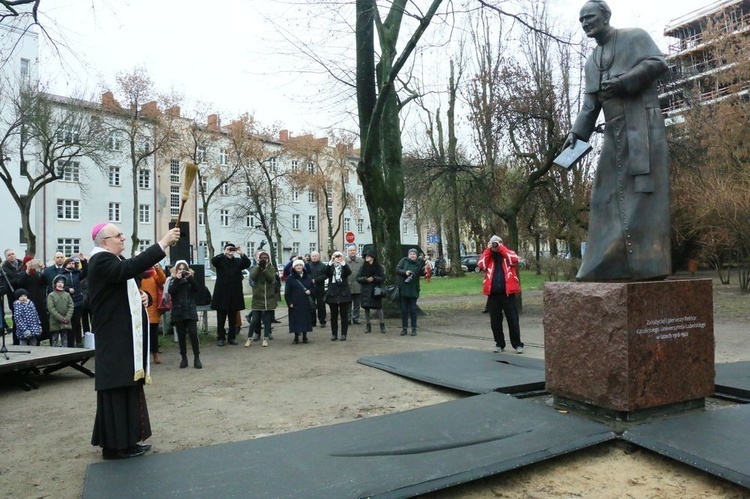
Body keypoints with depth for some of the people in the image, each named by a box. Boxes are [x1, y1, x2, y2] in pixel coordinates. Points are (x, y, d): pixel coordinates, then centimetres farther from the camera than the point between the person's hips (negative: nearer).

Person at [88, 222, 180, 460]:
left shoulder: (115, 260, 17)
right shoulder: (101, 261, -15)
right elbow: (130, 268, -34)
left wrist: (142, 295, 2)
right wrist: (164, 242, -35)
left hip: (125, 336, 10)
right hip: (115, 338, -10)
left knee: (129, 386, 14)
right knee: (118, 388, -6)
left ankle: (125, 440, 22)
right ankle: (115, 444, 3)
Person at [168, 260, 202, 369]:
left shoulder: (191, 278, 7)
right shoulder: (173, 280, 5)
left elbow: (198, 290, -7)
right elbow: (170, 291, -12)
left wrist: (190, 278, -14)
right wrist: (177, 279, -17)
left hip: (190, 310, 0)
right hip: (178, 312, 0)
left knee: (193, 333, -6)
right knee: (181, 335, 5)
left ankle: (197, 358, -1)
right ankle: (183, 358, 14)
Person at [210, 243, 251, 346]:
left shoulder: (238, 261, 8)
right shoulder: (220, 261, 2)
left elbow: (248, 263, -10)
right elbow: (213, 261, -19)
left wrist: (241, 254, -25)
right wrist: (224, 254, -30)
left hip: (235, 294, 2)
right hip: (222, 293, -2)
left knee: (233, 318, 8)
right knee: (221, 318, 2)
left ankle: (232, 337, 16)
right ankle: (221, 338, 10)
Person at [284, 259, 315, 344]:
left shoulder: (307, 277, 9)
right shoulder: (290, 278, -1)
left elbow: (313, 287, 14)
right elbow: (287, 292, -3)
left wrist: (310, 291, -8)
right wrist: (289, 302, -10)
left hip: (306, 303, 3)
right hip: (295, 304, -3)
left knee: (305, 319, 6)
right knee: (295, 320, 0)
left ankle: (305, 336, 17)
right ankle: (296, 337, 10)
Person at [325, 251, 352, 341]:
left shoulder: (344, 266, 6)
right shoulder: (331, 266, 6)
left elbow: (349, 272, -16)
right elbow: (326, 273, -15)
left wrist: (342, 262, -21)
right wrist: (331, 261, -21)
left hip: (343, 294, -1)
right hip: (333, 294, 1)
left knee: (344, 315, 2)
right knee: (333, 315, 6)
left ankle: (344, 334, 8)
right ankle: (334, 334, 13)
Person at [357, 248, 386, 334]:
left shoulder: (379, 267, -1)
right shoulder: (363, 267, 5)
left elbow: (383, 278, -3)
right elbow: (358, 278, 2)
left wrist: (374, 278, -17)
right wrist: (366, 279, -15)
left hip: (376, 290, -2)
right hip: (365, 291, 2)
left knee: (378, 307, -3)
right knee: (366, 308, 5)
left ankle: (382, 325, 6)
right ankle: (368, 326, 14)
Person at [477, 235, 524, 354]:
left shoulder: (508, 253, 7)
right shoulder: (488, 256, 12)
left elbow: (514, 259, -16)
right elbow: (481, 265, -7)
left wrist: (501, 248, -10)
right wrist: (488, 250, -5)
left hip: (507, 293, -2)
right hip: (493, 294, 2)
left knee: (513, 320, 2)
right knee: (495, 321, 8)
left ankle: (517, 344, 10)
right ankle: (499, 344, 19)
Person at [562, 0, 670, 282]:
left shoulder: (635, 37, 7)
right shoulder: (591, 63, 22)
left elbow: (658, 64, -8)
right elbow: (590, 105, 16)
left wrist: (621, 83, -16)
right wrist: (576, 133, 3)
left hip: (642, 124, -6)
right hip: (615, 131, 7)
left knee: (643, 189, -12)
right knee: (610, 194, -1)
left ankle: (649, 263, -13)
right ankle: (612, 264, -1)